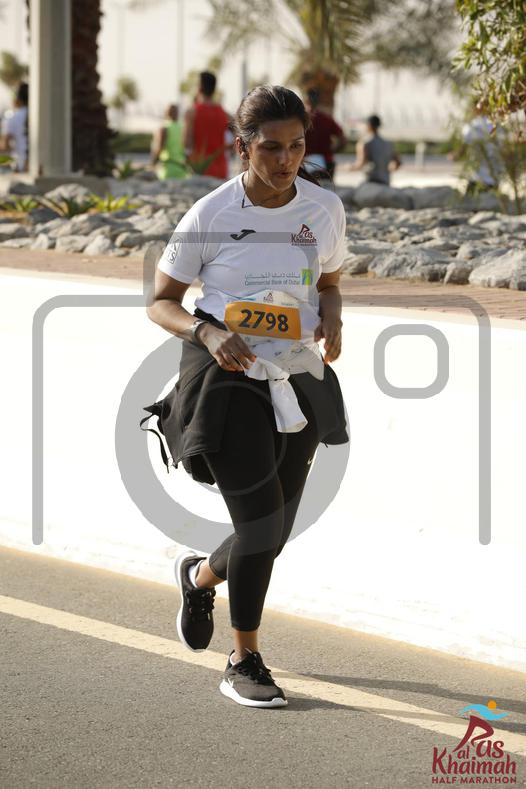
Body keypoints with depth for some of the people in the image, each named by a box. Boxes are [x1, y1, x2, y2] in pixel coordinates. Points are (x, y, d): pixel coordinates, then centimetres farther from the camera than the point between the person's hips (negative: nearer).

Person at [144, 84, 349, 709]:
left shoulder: (325, 209, 2)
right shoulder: (211, 214, -8)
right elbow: (160, 303, -1)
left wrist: (331, 320, -4)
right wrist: (208, 333, -20)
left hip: (296, 379, 5)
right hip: (225, 376, -4)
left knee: (274, 532, 9)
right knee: (261, 522, -12)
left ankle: (199, 576, 44)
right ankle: (244, 664, 4)